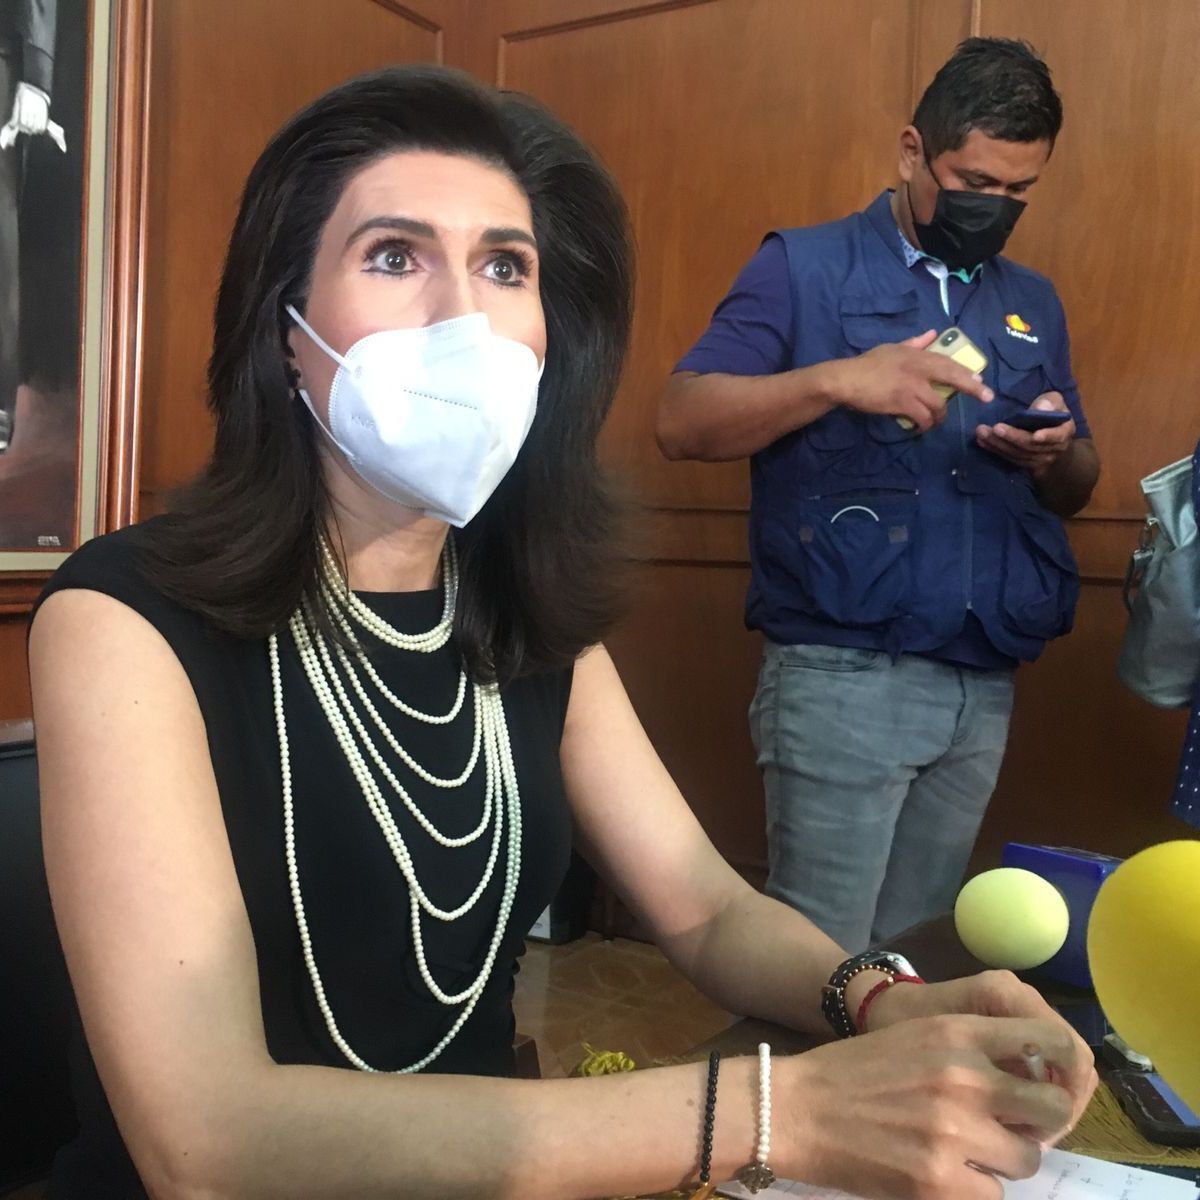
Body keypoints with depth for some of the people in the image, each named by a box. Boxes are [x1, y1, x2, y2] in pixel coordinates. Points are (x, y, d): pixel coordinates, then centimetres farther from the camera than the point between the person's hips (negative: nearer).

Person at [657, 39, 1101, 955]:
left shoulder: (1033, 304, 16)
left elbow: (1076, 491, 20)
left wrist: (1056, 456, -4)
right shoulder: (805, 269, 0)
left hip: (985, 688, 6)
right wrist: (836, 380, -24)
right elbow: (682, 423, -10)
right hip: (844, 677, -5)